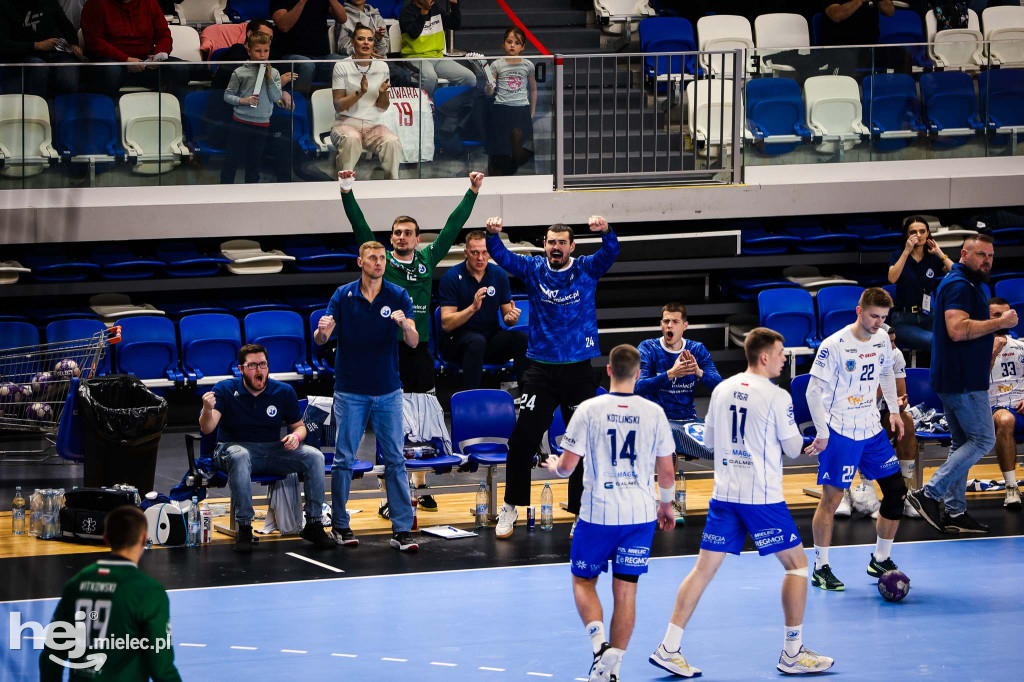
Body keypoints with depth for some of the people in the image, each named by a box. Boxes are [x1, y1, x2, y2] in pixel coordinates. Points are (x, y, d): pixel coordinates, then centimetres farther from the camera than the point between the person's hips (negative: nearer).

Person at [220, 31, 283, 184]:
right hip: (240, 122, -2)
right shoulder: (240, 72, -5)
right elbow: (228, 95, -1)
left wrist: (269, 77, -12)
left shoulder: (273, 73, 2)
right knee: (232, 160, 1)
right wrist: (242, 100, -18)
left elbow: (276, 97, -5)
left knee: (254, 162, 13)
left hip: (262, 124, 2)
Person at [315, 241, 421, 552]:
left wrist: (404, 324, -32)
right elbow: (320, 339, -3)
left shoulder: (398, 296, -1)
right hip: (350, 391, 0)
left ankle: (402, 529, 0)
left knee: (395, 460, -1)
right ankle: (340, 525, 13)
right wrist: (322, 331, -28)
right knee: (344, 459, 2)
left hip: (387, 391, 0)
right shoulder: (343, 296, 0)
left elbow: (413, 341, -9)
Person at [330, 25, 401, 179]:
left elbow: (383, 107, 11)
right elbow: (338, 106, -5)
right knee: (351, 139, -38)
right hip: (347, 122, -3)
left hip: (374, 125, 3)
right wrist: (360, 92, -19)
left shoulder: (382, 66, 9)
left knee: (392, 142, -30)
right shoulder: (342, 66, -1)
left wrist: (383, 92, -12)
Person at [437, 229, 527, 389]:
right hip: (459, 339, -4)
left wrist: (511, 317, -16)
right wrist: (473, 308, -28)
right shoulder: (452, 277, -8)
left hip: (492, 337, 4)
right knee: (477, 341, -38)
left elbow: (506, 316, 9)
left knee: (523, 338, -25)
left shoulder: (498, 274, 3)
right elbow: (446, 324, -13)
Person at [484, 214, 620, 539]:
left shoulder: (587, 269, 0)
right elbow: (502, 256, -9)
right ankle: (510, 507, 9)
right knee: (522, 439, -4)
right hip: (541, 369, 0)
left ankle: (581, 512, 16)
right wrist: (492, 235, -29)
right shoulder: (533, 269, 3)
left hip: (579, 371, 0)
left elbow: (610, 253, -16)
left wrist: (605, 232, -37)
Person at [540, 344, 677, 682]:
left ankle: (599, 642, -7)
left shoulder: (589, 409, -7)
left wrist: (553, 465, 20)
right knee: (626, 591, 7)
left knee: (583, 581, 15)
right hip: (641, 514, 2)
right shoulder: (653, 412, -1)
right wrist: (666, 505, 23)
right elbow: (666, 470, 5)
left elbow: (567, 466, -4)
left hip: (598, 514, -2)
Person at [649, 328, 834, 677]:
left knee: (704, 568, 7)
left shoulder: (722, 390, 7)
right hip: (763, 497, -6)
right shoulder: (777, 397, -10)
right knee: (796, 564, 8)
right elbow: (793, 449, -3)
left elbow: (709, 439, 18)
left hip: (724, 494, 6)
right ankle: (793, 654, 8)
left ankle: (669, 648, 2)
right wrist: (793, 433, 17)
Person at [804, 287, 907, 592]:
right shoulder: (834, 345, -17)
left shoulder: (882, 339, 2)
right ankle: (820, 569, 4)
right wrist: (822, 434, -18)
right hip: (840, 432, -7)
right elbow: (814, 390, -15)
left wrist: (894, 410, 20)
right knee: (831, 498, -6)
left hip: (872, 429, 7)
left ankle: (880, 561, 19)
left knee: (897, 491, 5)